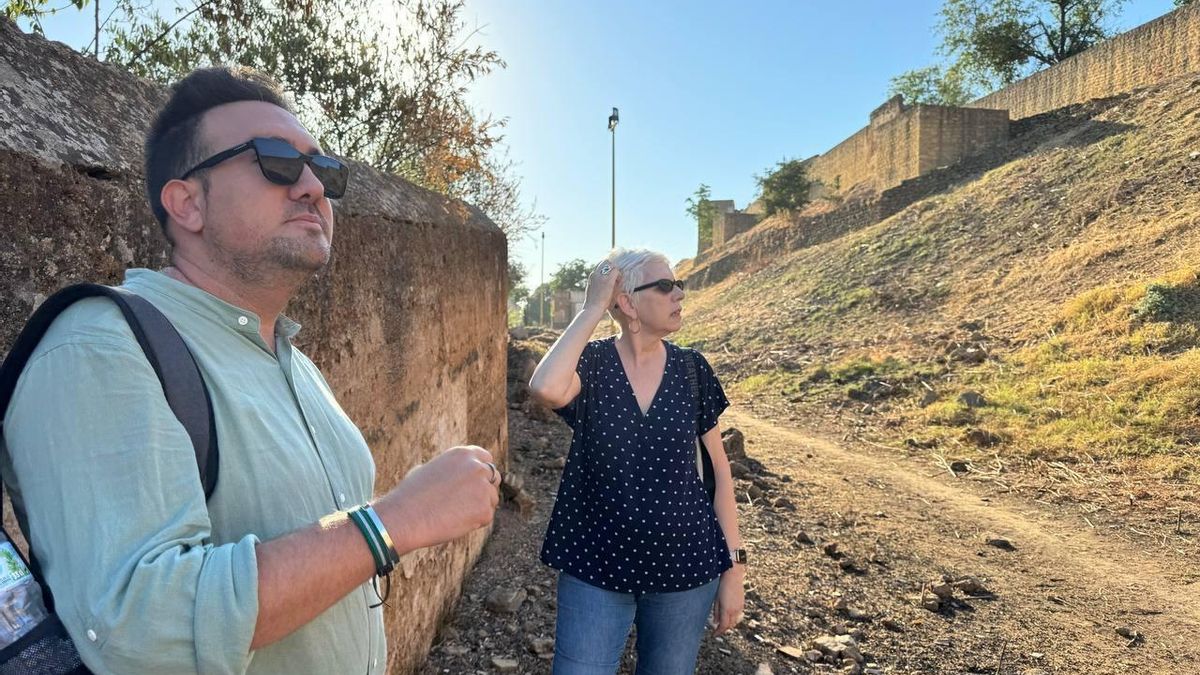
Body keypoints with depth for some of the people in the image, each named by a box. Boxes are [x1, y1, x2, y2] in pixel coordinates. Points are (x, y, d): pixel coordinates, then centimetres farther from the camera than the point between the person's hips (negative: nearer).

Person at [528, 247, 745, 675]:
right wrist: (592, 309, -23)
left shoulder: (691, 369, -4)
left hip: (683, 566, 3)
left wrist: (733, 564, 1)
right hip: (594, 566, -2)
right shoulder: (590, 365, -10)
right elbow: (546, 389, -33)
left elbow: (717, 468, 1)